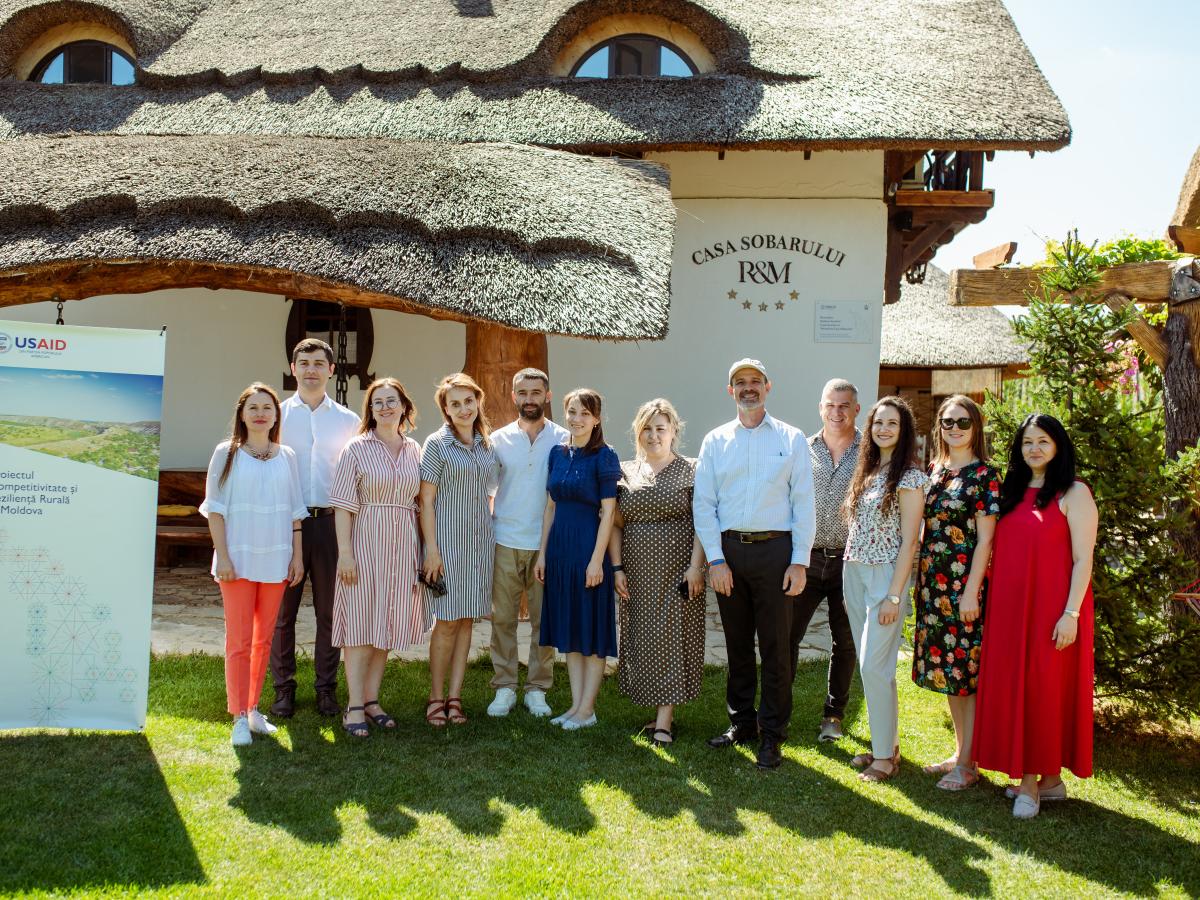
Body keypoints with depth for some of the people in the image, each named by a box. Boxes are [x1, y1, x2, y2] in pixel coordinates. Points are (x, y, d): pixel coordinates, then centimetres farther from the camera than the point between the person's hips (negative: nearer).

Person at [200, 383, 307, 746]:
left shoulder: (286, 457, 8)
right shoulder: (227, 453, 0)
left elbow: (294, 511, 10)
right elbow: (215, 509, -2)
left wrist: (297, 556, 6)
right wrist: (223, 556, -10)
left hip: (276, 559, 3)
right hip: (239, 558, -3)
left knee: (264, 639, 10)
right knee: (239, 640, -3)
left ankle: (252, 708, 22)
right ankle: (239, 717, 3)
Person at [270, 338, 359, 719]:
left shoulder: (348, 421, 10)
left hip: (331, 522, 1)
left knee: (330, 610, 6)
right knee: (283, 609, 3)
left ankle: (326, 687, 17)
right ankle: (283, 688, 15)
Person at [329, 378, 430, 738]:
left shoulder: (414, 451, 9)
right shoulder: (357, 448, -2)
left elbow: (421, 503, 11)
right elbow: (343, 505, -6)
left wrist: (422, 552, 7)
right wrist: (345, 551, -13)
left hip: (402, 546, 4)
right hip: (365, 542, -4)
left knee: (386, 625, 10)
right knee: (360, 624, -2)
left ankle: (372, 698, 20)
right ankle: (355, 705, 4)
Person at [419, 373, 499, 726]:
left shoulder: (487, 444, 9)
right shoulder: (437, 444, -6)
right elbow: (426, 500, -9)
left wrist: (491, 524, 10)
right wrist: (431, 549, -13)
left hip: (480, 541, 5)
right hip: (447, 540, -5)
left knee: (466, 620, 7)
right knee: (447, 621, -2)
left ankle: (455, 696, 14)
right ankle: (436, 697, 10)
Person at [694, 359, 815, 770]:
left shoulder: (791, 439, 4)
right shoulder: (715, 441, 7)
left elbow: (803, 504, 0)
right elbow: (703, 503, 3)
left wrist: (799, 562, -7)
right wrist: (715, 559, -5)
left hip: (775, 551, -2)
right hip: (728, 550, 2)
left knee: (775, 646, 1)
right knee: (737, 643, 11)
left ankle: (772, 734, 11)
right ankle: (741, 722, 24)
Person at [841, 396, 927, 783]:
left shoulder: (909, 477, -9)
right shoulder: (867, 471, 12)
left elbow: (909, 541, -12)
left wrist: (894, 595, -16)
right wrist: (848, 574, 10)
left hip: (885, 574, -7)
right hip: (853, 572, 7)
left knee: (874, 666, -8)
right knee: (869, 666, 11)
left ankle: (886, 754, 4)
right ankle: (883, 744, 22)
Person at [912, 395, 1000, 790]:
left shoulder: (984, 474, -8)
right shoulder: (935, 470, 11)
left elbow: (985, 539, -12)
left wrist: (971, 592, -16)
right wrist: (920, 579, 11)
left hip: (964, 584, -7)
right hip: (933, 583, 7)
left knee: (966, 669, 0)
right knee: (945, 666, 13)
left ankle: (968, 764, 10)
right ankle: (960, 751, 26)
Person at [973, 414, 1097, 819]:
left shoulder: (1074, 494, -5)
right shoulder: (1012, 492, 13)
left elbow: (1083, 558, -10)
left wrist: (1071, 613, -16)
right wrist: (991, 600, 7)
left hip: (1051, 607, -6)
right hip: (1010, 607, 6)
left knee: (1047, 689, -1)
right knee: (1013, 689, 7)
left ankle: (1049, 777, 10)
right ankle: (1028, 776, 16)